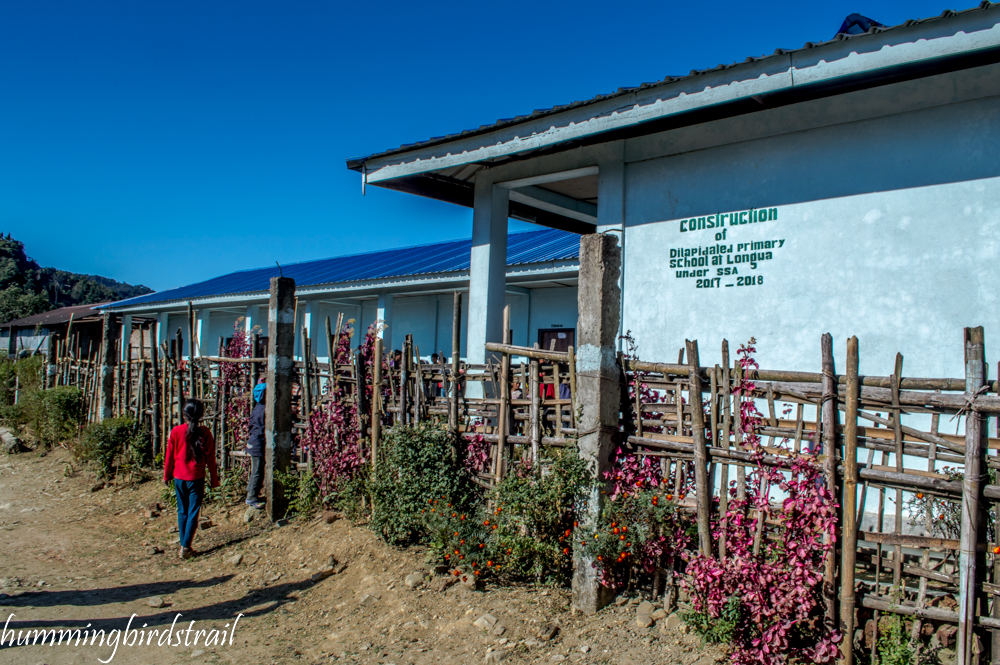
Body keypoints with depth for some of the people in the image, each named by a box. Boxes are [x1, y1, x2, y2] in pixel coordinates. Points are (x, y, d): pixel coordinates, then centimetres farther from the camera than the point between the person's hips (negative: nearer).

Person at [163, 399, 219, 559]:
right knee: (193, 513, 5)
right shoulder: (205, 433, -9)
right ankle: (186, 547, 1)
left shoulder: (176, 431, -7)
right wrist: (214, 478, 7)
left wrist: (167, 475, 15)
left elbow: (169, 455, 1)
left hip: (179, 478, 2)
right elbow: (210, 458, -4)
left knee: (182, 512, 15)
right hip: (196, 478, -2)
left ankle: (183, 545, 21)